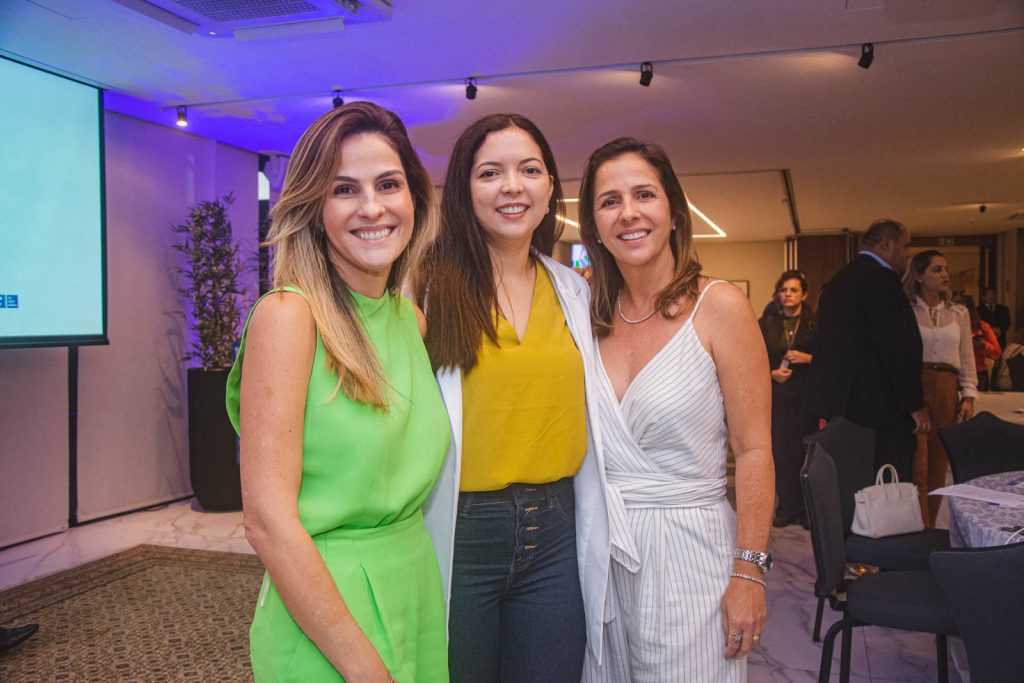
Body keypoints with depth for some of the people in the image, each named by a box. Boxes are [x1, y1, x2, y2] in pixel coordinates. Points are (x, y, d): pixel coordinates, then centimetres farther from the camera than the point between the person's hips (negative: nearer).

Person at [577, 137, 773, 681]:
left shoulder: (719, 306, -10)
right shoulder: (592, 315, 3)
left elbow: (753, 450, -11)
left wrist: (749, 573, -13)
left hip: (687, 548, -4)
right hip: (600, 549, 4)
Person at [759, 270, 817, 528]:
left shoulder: (815, 323, 4)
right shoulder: (766, 323, 8)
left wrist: (808, 358, -13)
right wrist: (772, 373, -8)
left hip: (806, 396, -1)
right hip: (776, 396, 1)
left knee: (804, 450, -1)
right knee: (780, 451, 0)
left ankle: (806, 507, 10)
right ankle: (786, 507, 9)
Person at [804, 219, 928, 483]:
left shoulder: (837, 281, 17)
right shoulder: (881, 279, -12)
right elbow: (897, 348, -17)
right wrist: (916, 404, -12)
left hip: (843, 404, 10)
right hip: (881, 407, -10)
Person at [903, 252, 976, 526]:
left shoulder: (959, 313, 14)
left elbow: (967, 359, 14)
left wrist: (969, 396, 5)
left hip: (947, 391, 4)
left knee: (938, 468, 7)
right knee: (916, 468, -10)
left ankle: (929, 531, 17)